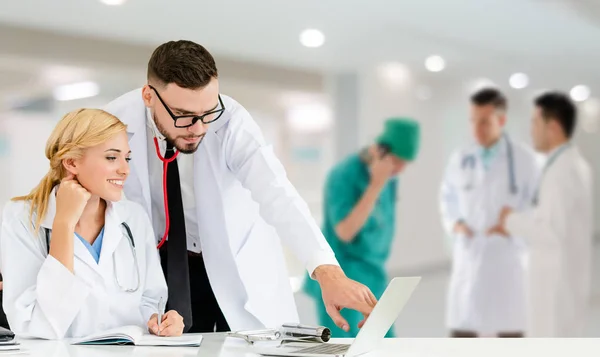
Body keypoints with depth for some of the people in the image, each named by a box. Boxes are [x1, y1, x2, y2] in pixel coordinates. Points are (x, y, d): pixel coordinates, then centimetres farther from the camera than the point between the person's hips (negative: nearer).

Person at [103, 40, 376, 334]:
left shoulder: (231, 121, -26)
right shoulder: (117, 122, -19)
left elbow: (277, 196, -39)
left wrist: (327, 271, -54)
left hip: (237, 267, -1)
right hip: (161, 264, 1)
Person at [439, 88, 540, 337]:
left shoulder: (524, 158, -6)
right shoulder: (460, 159, 3)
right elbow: (447, 198, 17)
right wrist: (454, 223, -1)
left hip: (508, 258, -2)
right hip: (468, 257, 3)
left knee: (510, 330, 5)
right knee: (462, 327, 5)